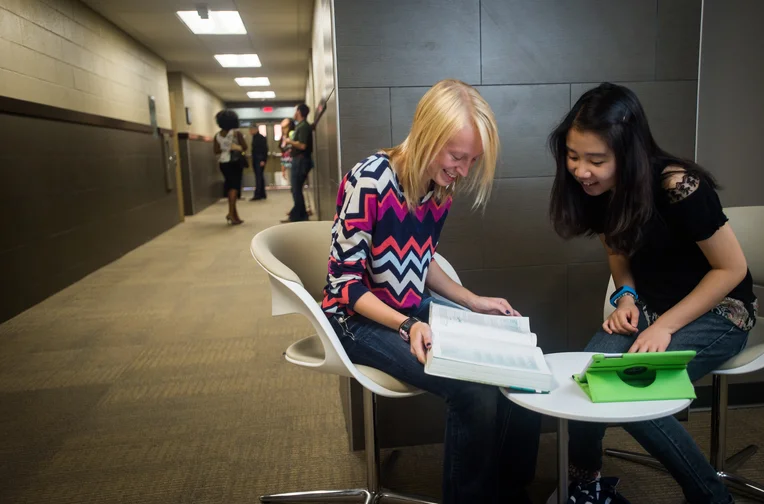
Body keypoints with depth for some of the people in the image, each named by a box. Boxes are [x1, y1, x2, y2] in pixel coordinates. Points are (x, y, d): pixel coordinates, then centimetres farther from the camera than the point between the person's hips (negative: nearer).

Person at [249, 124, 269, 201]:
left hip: (260, 160, -8)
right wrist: (252, 161, 13)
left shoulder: (262, 138, -9)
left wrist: (263, 160, -19)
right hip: (255, 160, 8)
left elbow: (265, 150, -13)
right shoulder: (254, 138, 14)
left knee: (258, 177, -11)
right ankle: (262, 194, 15)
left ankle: (257, 195, -14)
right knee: (259, 177, 10)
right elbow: (253, 150, 16)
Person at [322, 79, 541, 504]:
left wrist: (473, 302, 3)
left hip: (415, 310, 7)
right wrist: (407, 325, -30)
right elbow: (345, 284, -20)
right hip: (361, 320, -7)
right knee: (475, 390, -24)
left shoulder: (441, 188, 0)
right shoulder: (369, 183, -22)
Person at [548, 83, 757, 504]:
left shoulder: (679, 188, -27)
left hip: (715, 310, -5)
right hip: (647, 307, 5)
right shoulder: (594, 189, -9)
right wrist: (625, 296, -10)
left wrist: (665, 326, -20)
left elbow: (732, 268, -17)